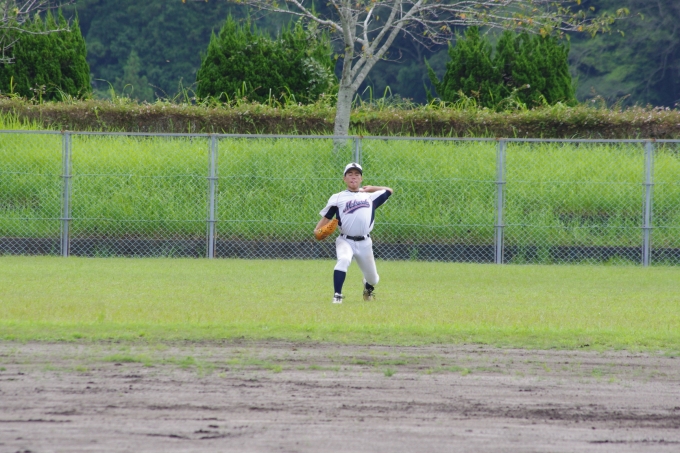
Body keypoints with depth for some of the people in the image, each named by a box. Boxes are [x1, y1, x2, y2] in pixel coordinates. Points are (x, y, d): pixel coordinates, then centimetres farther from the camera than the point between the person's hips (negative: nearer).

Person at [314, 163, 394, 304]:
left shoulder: (370, 196, 16)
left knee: (373, 280, 12)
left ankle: (368, 288, 48)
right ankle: (337, 295, -31)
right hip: (345, 241, -3)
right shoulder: (337, 198, 7)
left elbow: (389, 191, 30)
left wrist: (370, 188, 26)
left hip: (364, 243, 3)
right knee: (343, 260, -36)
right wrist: (317, 231, -15)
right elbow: (326, 217, 2)